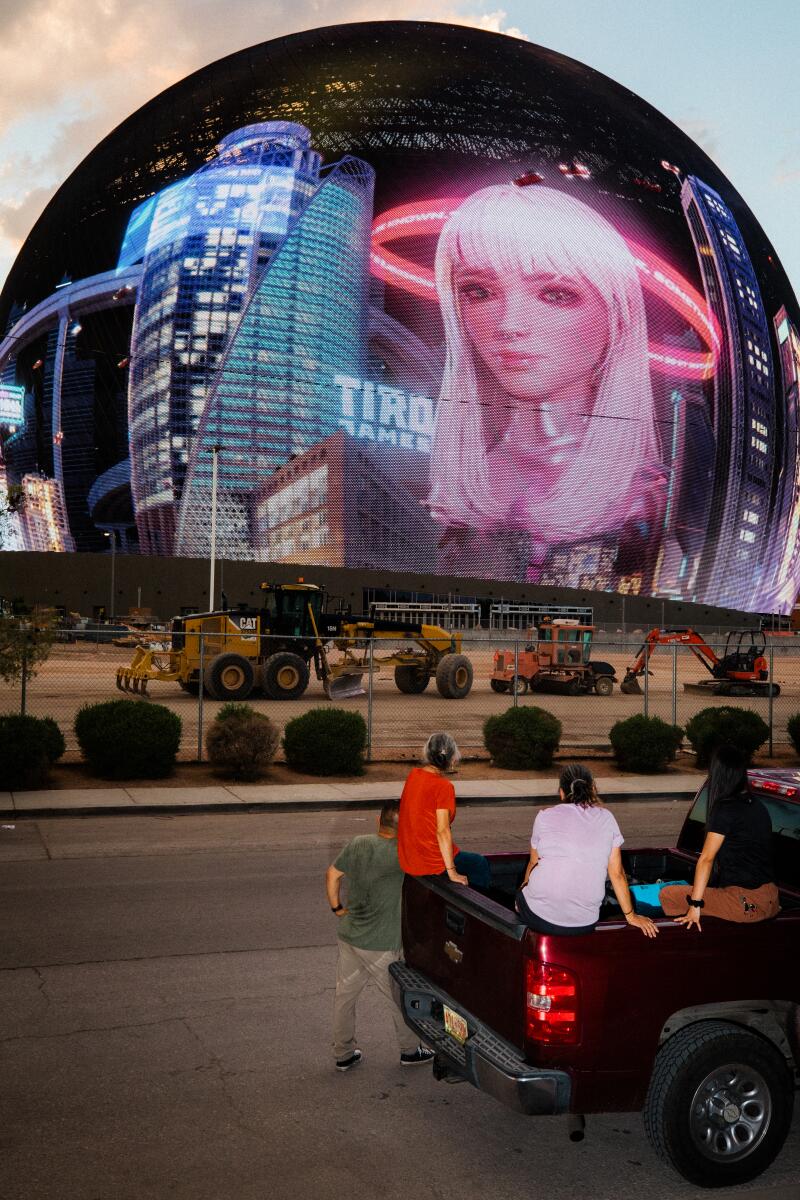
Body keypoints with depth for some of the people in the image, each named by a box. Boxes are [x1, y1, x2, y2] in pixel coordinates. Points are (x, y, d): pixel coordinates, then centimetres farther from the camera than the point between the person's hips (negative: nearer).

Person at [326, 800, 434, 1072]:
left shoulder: (357, 844, -2)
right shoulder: (400, 854, -20)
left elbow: (332, 875, 7)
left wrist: (336, 908, 15)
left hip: (348, 935, 6)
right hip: (379, 945, -6)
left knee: (345, 995, 16)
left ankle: (343, 1054, 27)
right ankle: (410, 1051, 28)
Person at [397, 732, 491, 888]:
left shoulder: (413, 775, 0)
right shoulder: (443, 786, -20)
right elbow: (442, 831, -21)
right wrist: (452, 872, -17)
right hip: (432, 862, -7)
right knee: (480, 863, 17)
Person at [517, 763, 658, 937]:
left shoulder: (545, 816, 1)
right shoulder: (606, 818, 4)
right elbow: (617, 873, 5)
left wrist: (525, 886, 35)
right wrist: (630, 915, 17)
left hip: (540, 917, -2)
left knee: (521, 896, 31)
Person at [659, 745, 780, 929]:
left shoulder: (725, 808, -11)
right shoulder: (756, 805, 13)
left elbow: (706, 858, -14)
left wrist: (695, 905, -16)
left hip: (746, 904, -9)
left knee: (667, 896, -7)